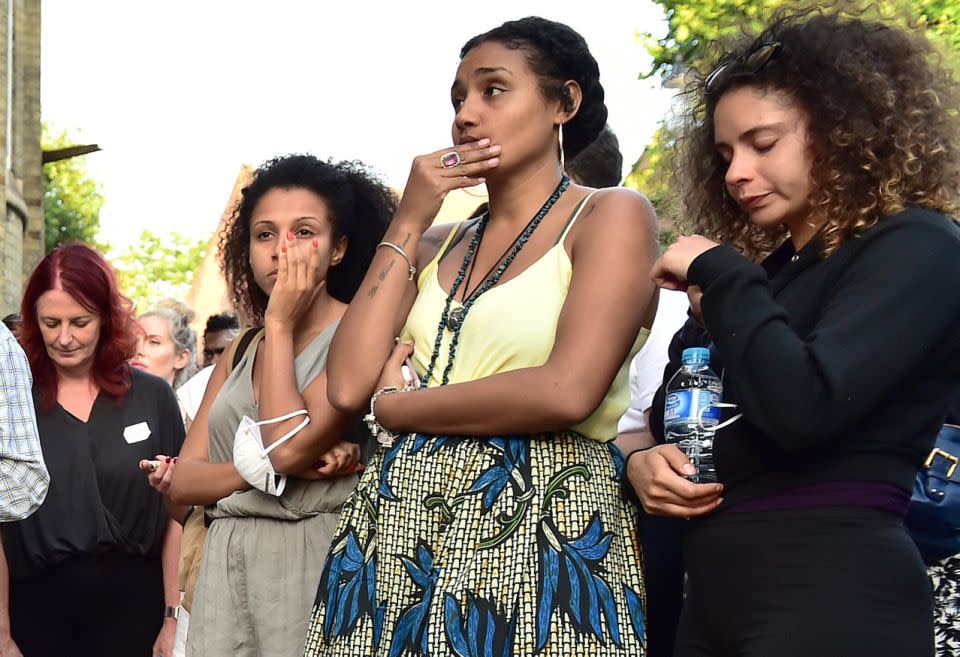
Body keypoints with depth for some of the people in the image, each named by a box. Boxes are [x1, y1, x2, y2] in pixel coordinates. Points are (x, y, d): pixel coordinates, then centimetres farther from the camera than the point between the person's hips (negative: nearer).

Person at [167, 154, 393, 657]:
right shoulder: (240, 352, 13)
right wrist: (263, 466, -12)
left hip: (315, 557, -6)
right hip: (229, 564, 6)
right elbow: (182, 481, 7)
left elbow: (289, 445, -19)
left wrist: (281, 324, -10)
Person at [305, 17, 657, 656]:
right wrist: (407, 225, 2)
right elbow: (349, 386, 2)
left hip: (536, 533, -5)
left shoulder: (612, 216, -3)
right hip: (397, 531, 6)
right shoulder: (438, 244, 15)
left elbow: (566, 393, -17)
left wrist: (398, 406, -5)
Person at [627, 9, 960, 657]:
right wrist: (644, 460, -1)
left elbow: (804, 409, -22)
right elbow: (676, 415, 22)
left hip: (830, 595, -8)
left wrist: (719, 275, -10)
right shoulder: (769, 274, 17)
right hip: (715, 592, 8)